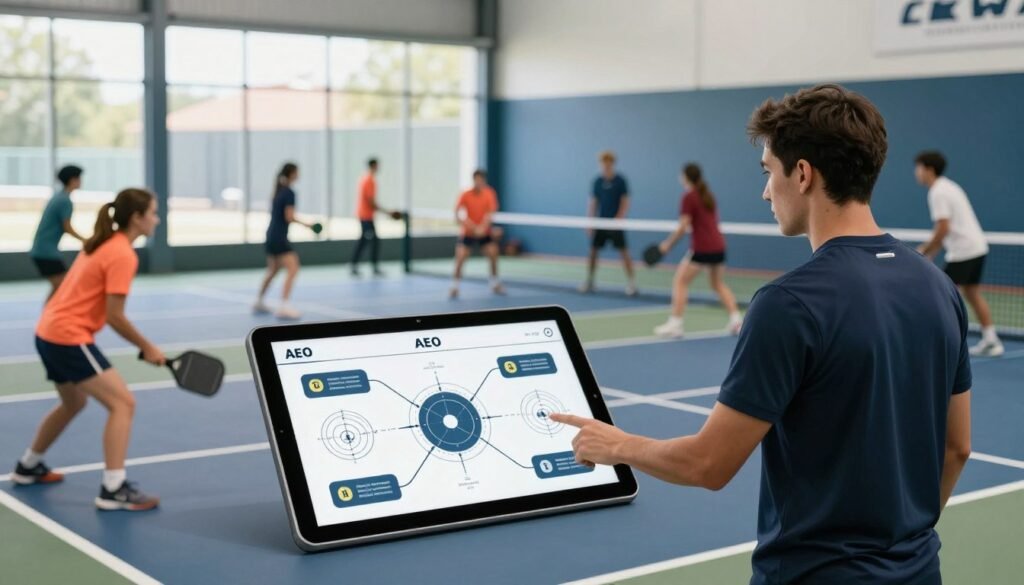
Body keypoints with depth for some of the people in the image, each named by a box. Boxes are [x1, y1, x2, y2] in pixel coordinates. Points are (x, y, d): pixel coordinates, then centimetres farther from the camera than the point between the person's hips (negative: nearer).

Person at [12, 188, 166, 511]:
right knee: (123, 402, -11)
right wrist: (147, 348, -8)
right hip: (70, 338, -10)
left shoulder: (102, 243, 12)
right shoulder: (123, 255, -16)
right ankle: (114, 489, -15)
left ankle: (28, 467, 44)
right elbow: (115, 316, -17)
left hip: (49, 331, 10)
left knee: (73, 402, 29)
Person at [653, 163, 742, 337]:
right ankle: (736, 320, 15)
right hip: (718, 246, 8)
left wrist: (668, 244, -2)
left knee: (680, 282, 1)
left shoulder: (689, 197, -8)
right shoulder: (708, 195, 14)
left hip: (701, 248, -8)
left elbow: (683, 227, -12)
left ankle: (675, 323, -4)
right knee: (718, 284, 22)